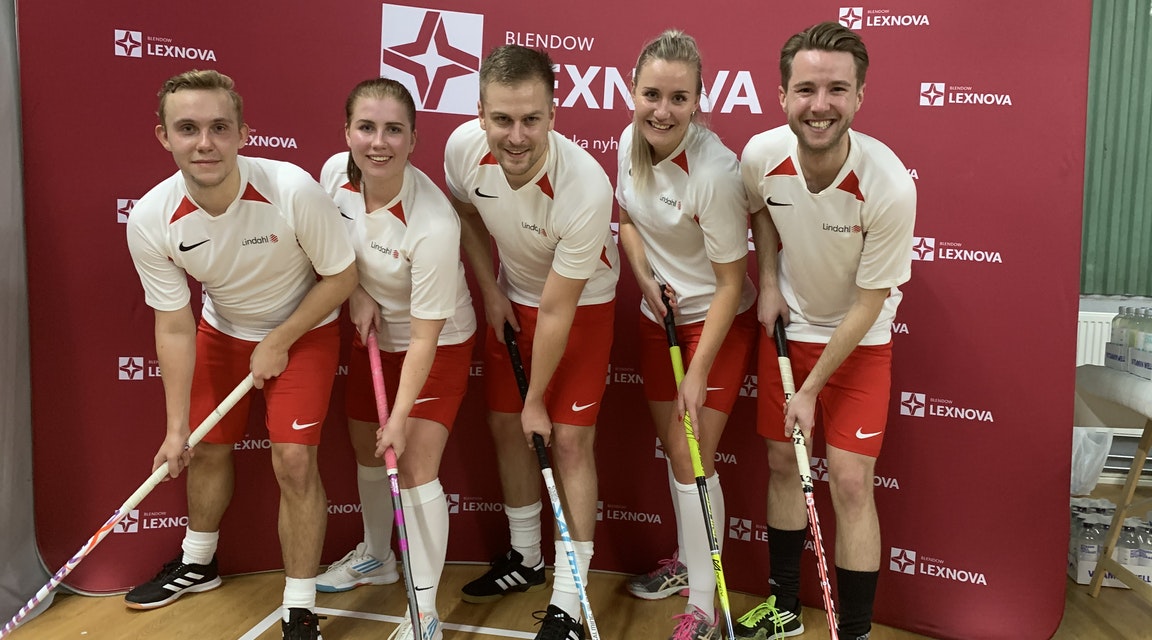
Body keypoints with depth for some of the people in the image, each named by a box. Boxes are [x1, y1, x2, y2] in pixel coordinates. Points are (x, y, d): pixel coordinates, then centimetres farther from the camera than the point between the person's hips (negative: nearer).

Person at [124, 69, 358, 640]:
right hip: (221, 328, 4)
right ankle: (197, 564, 44)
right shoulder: (150, 220, -22)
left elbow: (341, 275, -18)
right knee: (207, 448, 15)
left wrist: (278, 342, -16)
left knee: (293, 461, -11)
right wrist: (176, 427, -9)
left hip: (303, 329, -3)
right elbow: (174, 326, -12)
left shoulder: (293, 190, -33)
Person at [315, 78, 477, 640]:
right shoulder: (336, 172, -16)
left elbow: (425, 336, -28)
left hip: (437, 345, -6)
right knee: (368, 451, 18)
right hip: (372, 333, 6)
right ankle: (375, 557, 45)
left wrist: (401, 416, -25)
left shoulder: (434, 225, -34)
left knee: (415, 467, -11)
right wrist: (357, 294, -10)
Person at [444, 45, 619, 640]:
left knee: (568, 439, -7)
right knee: (505, 425, 11)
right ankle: (525, 557, 32)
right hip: (512, 293, 5)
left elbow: (556, 312, -27)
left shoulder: (586, 188, -36)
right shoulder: (463, 146, -23)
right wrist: (489, 291, -1)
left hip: (580, 303, -5)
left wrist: (536, 401, -17)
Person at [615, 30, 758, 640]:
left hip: (718, 321, -6)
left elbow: (730, 282, -21)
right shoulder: (631, 140, -7)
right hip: (658, 314, 6)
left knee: (694, 458, -2)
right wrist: (646, 277, -7)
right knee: (673, 448, 17)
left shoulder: (715, 171, -28)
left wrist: (698, 372, -18)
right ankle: (685, 560, 40)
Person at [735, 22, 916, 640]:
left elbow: (868, 304, -21)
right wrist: (768, 281, -4)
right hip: (788, 324, 4)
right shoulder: (760, 156, -19)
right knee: (781, 462, 11)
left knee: (850, 481, -7)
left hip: (858, 339, -3)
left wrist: (811, 388, -16)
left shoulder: (889, 184, -30)